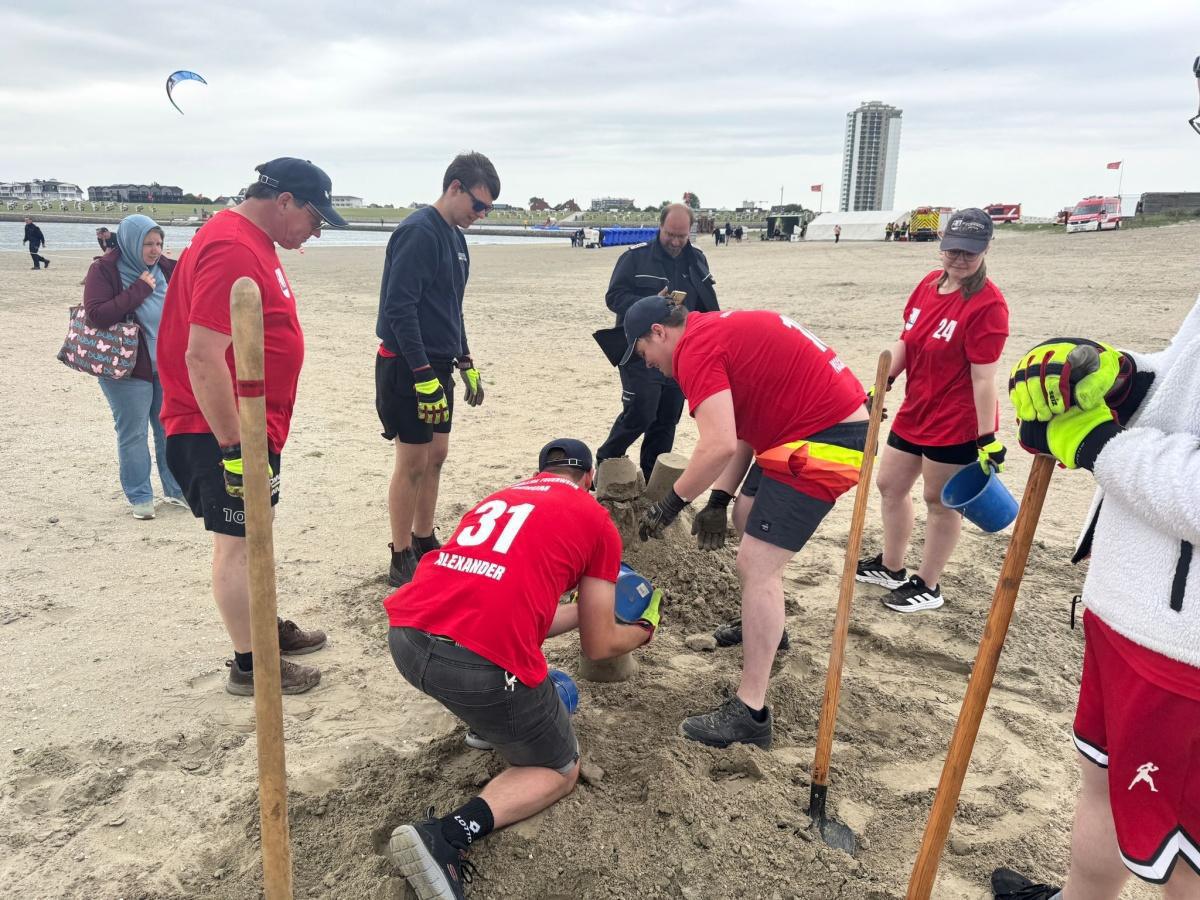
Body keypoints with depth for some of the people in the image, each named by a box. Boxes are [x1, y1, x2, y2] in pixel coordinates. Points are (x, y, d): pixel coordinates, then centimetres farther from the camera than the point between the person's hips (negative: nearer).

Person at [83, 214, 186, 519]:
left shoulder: (165, 267, 3)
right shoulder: (104, 270, -11)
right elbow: (96, 314, -21)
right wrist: (139, 289, -22)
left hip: (167, 365, 5)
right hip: (127, 368, -5)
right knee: (132, 433, 4)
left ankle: (176, 489, 26)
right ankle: (140, 497, 17)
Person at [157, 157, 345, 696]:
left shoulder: (252, 243, 13)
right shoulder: (232, 249, -21)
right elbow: (202, 358, -27)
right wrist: (234, 448, -25)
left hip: (253, 426, 10)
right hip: (226, 432, -10)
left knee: (252, 535, 20)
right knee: (236, 544, 0)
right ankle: (250, 665, 12)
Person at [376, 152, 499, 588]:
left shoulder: (455, 236, 13)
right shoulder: (419, 232, -15)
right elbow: (399, 306, -21)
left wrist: (465, 364, 19)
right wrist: (423, 375, -23)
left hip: (437, 364, 9)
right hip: (407, 367, -9)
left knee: (435, 457, 13)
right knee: (412, 462, -2)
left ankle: (424, 544, 27)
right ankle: (401, 561, 10)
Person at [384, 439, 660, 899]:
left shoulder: (499, 496, 27)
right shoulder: (598, 521, 12)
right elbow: (598, 647, 15)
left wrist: (585, 607, 48)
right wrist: (644, 629, 36)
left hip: (405, 638, 7)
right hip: (483, 663, -7)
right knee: (560, 772, 19)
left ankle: (486, 721, 33)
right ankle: (448, 837, -3)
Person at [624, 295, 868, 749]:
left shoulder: (696, 347, -15)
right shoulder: (720, 330, 15)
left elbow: (719, 445, -27)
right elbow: (740, 428, 15)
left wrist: (672, 503, -14)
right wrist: (718, 501, 12)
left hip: (828, 437, -11)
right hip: (835, 422, 11)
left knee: (756, 565, -11)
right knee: (747, 517, 26)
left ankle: (750, 714, -6)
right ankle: (763, 626, 46)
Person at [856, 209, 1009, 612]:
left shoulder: (988, 304, -19)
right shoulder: (929, 283, 2)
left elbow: (983, 377, -22)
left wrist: (988, 439, -20)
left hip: (956, 424, -8)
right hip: (914, 412, 8)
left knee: (941, 502, 7)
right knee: (889, 485, 19)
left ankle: (927, 586, 25)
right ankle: (891, 567, 39)